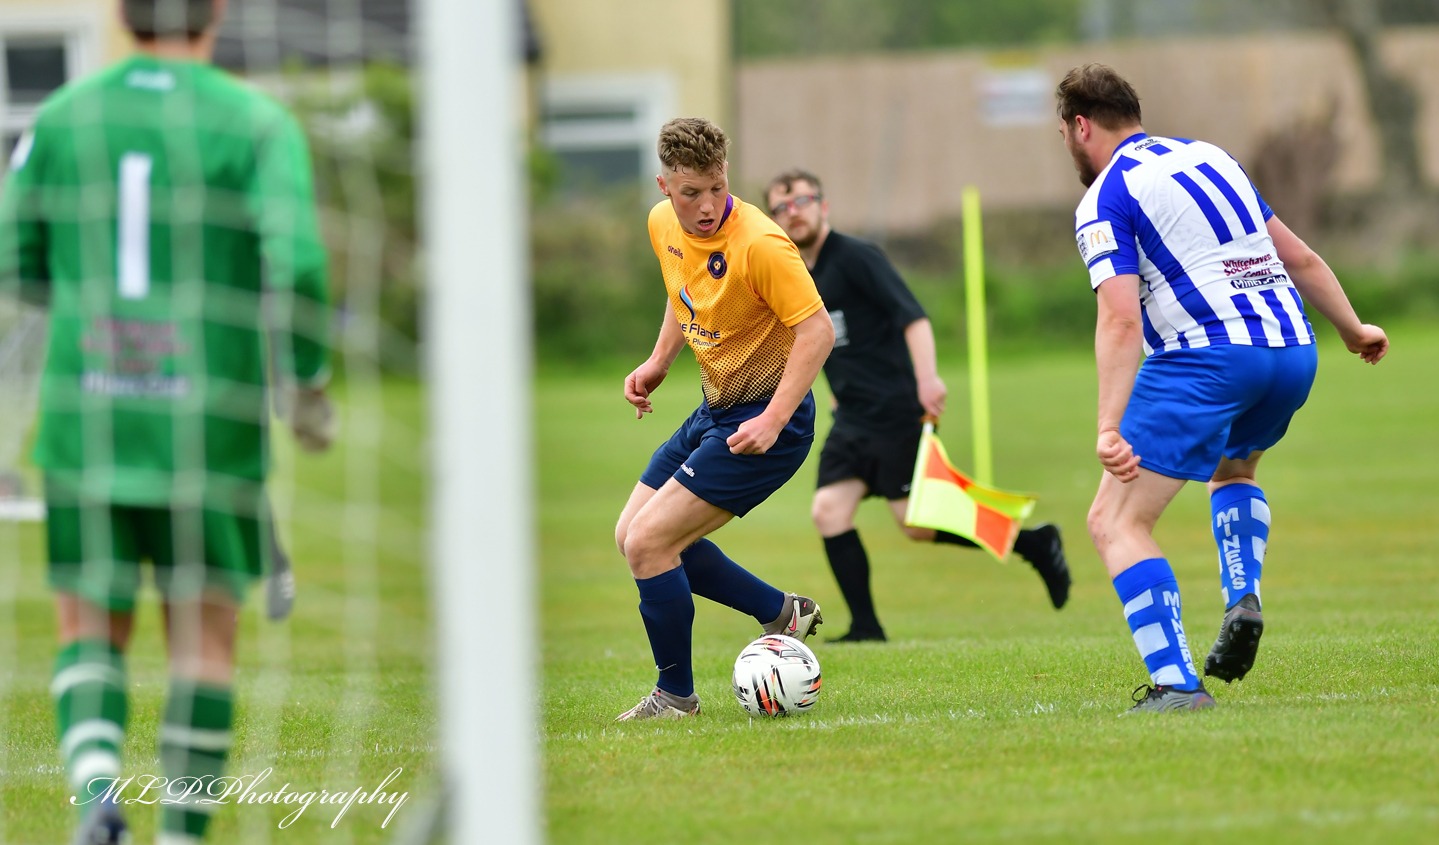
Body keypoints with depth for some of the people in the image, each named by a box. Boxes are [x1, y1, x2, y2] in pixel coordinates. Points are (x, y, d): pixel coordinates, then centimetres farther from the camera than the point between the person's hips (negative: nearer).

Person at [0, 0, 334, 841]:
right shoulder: (258, 123, -4)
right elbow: (297, 261, -16)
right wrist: (310, 385, -2)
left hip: (87, 422, 2)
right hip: (210, 424, -2)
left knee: (92, 635, 11)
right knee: (205, 635, 10)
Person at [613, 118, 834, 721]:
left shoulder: (758, 243, -25)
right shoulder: (663, 225, 0)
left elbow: (817, 330, -25)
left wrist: (773, 419, -32)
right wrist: (657, 362, 9)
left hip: (765, 422, -9)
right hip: (714, 410, 9)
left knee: (648, 542, -13)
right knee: (632, 533, 14)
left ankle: (676, 695, 6)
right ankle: (781, 612, 23)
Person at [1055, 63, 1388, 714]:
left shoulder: (1105, 200, -1)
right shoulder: (1210, 158, 22)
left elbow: (1120, 320, -15)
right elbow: (1299, 257, 27)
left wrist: (1109, 427, -22)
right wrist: (1353, 330, 41)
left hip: (1206, 356, -7)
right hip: (1292, 353, 8)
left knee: (1116, 521, -2)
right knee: (1234, 466, 37)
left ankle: (1175, 682, -16)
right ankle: (1244, 599, 13)